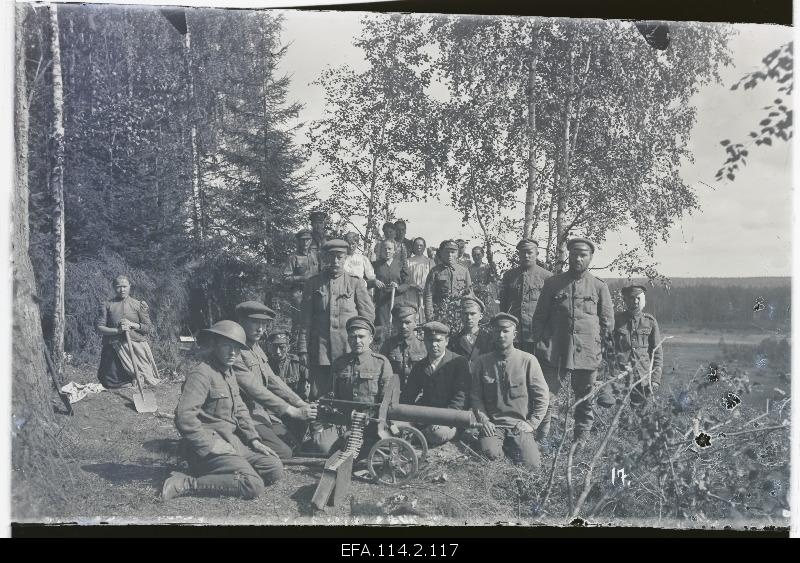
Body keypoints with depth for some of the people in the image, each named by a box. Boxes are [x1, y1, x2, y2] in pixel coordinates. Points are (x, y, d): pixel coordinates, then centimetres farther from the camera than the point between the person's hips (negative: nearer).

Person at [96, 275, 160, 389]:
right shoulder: (108, 305, 7)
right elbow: (100, 328, 1)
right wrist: (118, 330, -15)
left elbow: (149, 328, 5)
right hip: (114, 349, 1)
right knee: (111, 384, 2)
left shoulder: (139, 304, 6)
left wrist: (132, 324, -11)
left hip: (136, 347, -1)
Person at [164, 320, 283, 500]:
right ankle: (186, 483, -15)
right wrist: (210, 445, -22)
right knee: (253, 485, -22)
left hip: (232, 442, 9)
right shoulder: (201, 373, -16)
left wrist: (253, 439, 8)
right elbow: (184, 417, -25)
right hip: (208, 447, -9)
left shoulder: (229, 372, 14)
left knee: (275, 469, 0)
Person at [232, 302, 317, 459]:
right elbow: (255, 391, -23)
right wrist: (293, 412, -24)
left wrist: (302, 404, 0)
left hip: (265, 415, 9)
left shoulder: (256, 348, 13)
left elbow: (273, 380, 12)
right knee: (283, 453, -21)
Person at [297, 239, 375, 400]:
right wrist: (303, 349, 1)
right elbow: (305, 319, 6)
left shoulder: (356, 283, 5)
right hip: (319, 352, 1)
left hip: (348, 351, -1)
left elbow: (369, 314, 7)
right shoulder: (313, 283, 7)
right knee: (317, 397, 2)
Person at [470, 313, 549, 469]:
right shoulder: (481, 362, 3)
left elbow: (542, 396, 3)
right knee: (490, 455, -29)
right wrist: (483, 420, -6)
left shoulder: (528, 361, -1)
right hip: (492, 425, 0)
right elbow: (475, 396, 8)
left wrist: (531, 424, -4)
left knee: (532, 465, -19)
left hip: (520, 425, 0)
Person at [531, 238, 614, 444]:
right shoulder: (552, 283, 7)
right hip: (554, 351, 0)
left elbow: (607, 322, 9)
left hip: (587, 352, 1)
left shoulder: (600, 287, 7)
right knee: (546, 397, -3)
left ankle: (580, 441, 22)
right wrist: (539, 344, 1)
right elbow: (539, 317, 9)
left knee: (586, 400, 9)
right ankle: (541, 438, 7)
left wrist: (604, 348, 3)